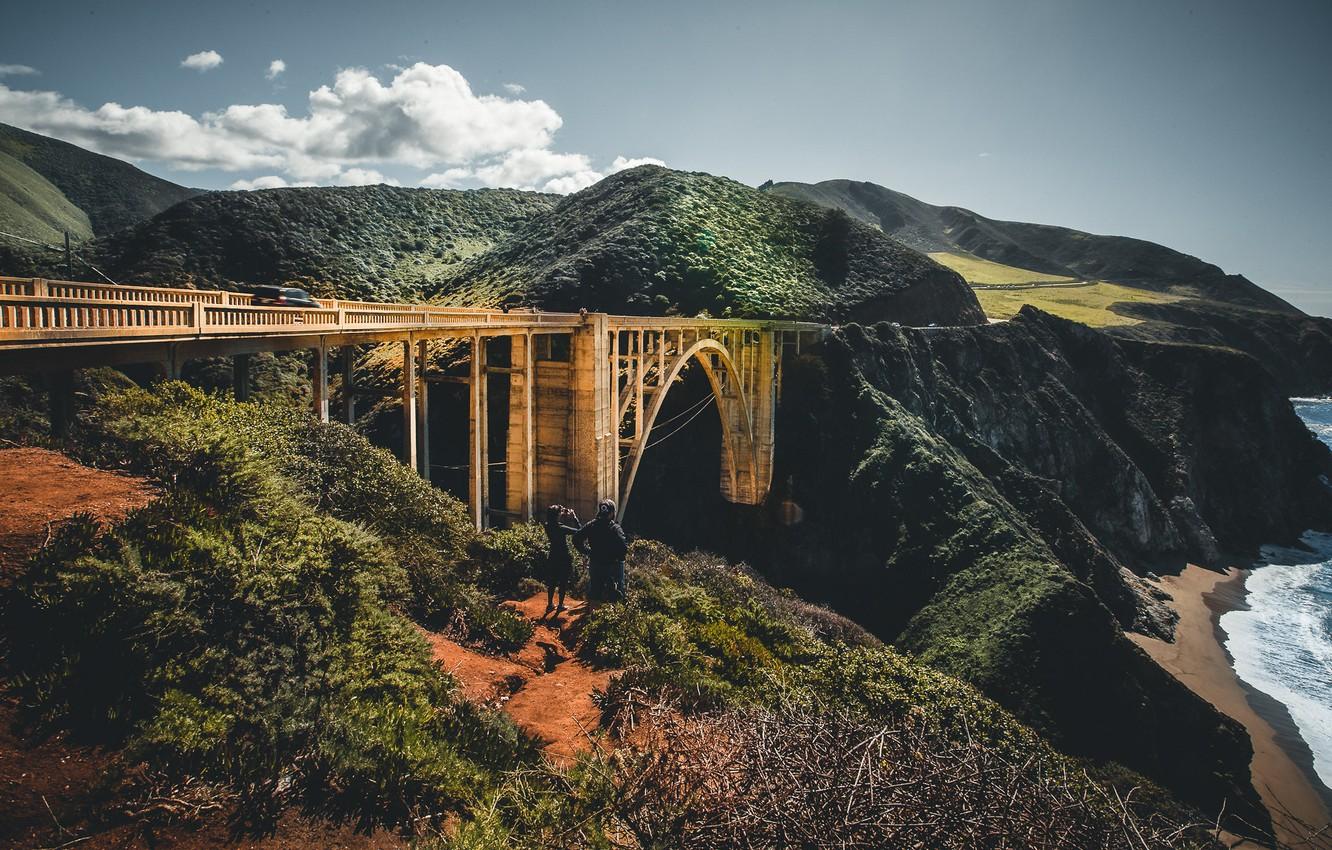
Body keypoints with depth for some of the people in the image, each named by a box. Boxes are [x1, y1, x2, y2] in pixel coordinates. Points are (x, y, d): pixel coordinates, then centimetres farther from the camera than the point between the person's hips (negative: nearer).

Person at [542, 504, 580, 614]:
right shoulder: (561, 528, -23)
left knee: (552, 582, 15)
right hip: (564, 558, -6)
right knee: (563, 582, 8)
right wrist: (574, 517, -9)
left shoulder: (548, 526, -5)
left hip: (553, 558, 6)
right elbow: (578, 531, -18)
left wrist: (565, 516, 8)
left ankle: (550, 605, 22)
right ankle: (560, 605, 16)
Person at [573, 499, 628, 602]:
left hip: (595, 565, 4)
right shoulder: (615, 528, -15)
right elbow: (624, 549, -22)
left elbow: (576, 539, -1)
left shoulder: (591, 526, -2)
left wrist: (587, 551, 6)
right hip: (613, 566, -4)